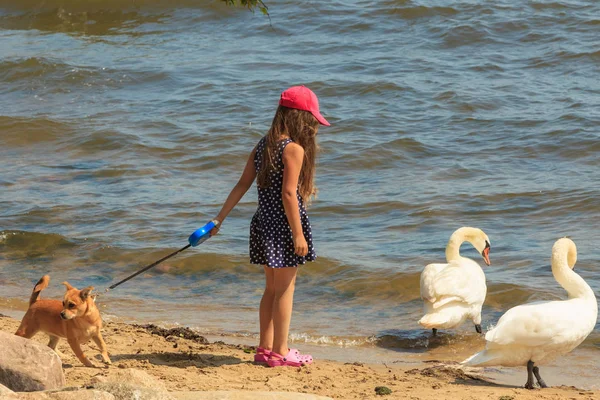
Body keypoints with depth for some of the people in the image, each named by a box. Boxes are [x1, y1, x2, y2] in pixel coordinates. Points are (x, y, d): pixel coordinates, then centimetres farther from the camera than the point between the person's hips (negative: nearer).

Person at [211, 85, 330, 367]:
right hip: (284, 226, -8)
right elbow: (288, 194, -20)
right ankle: (280, 352, 4)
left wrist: (220, 218, 12)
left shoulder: (263, 145, 9)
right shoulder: (294, 149, -15)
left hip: (264, 222, 8)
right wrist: (298, 234, -18)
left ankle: (265, 348, 22)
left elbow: (242, 185, 9)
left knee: (272, 288, 17)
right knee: (285, 288, 0)